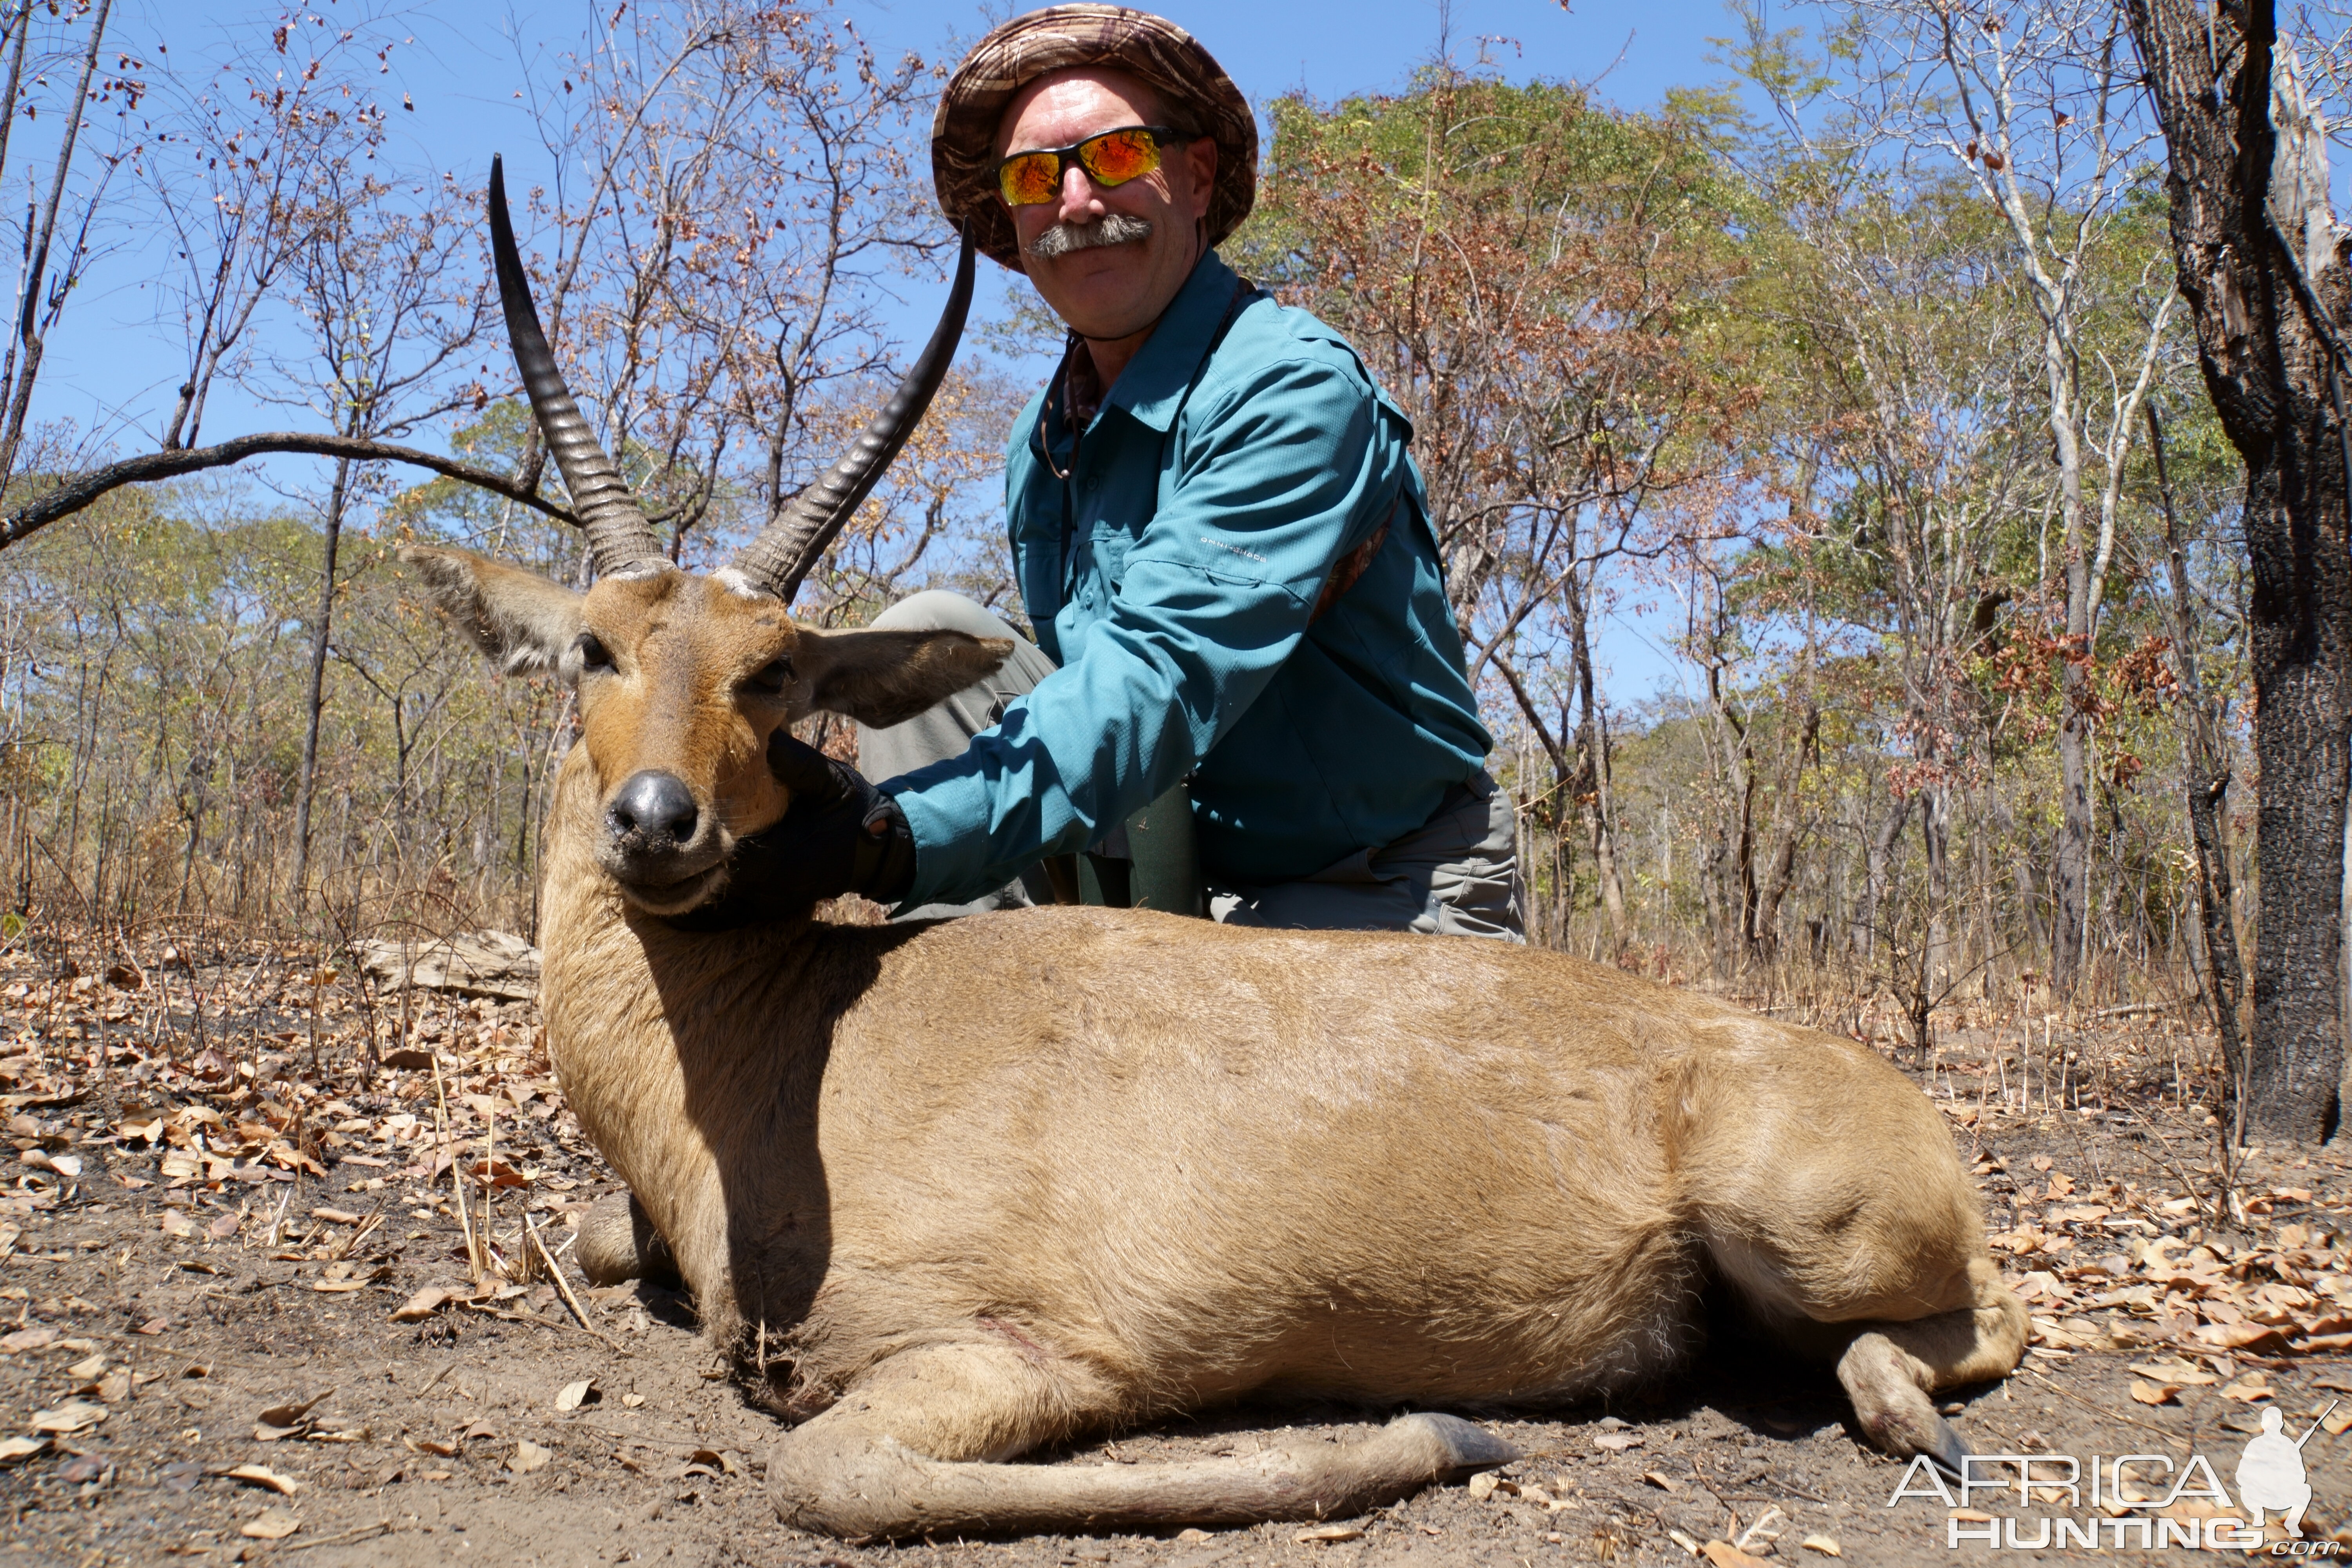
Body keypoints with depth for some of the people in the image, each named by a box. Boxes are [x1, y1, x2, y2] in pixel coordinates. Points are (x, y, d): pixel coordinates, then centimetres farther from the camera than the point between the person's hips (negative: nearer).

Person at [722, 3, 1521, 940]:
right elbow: (1091, 683, 12)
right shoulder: (1042, 450, 4)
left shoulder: (1297, 387, -20)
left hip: (1381, 897, -7)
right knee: (929, 635, -7)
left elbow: (1166, 675, -33)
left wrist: (901, 836, -45)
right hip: (1173, 880, 7)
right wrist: (879, 829, -5)